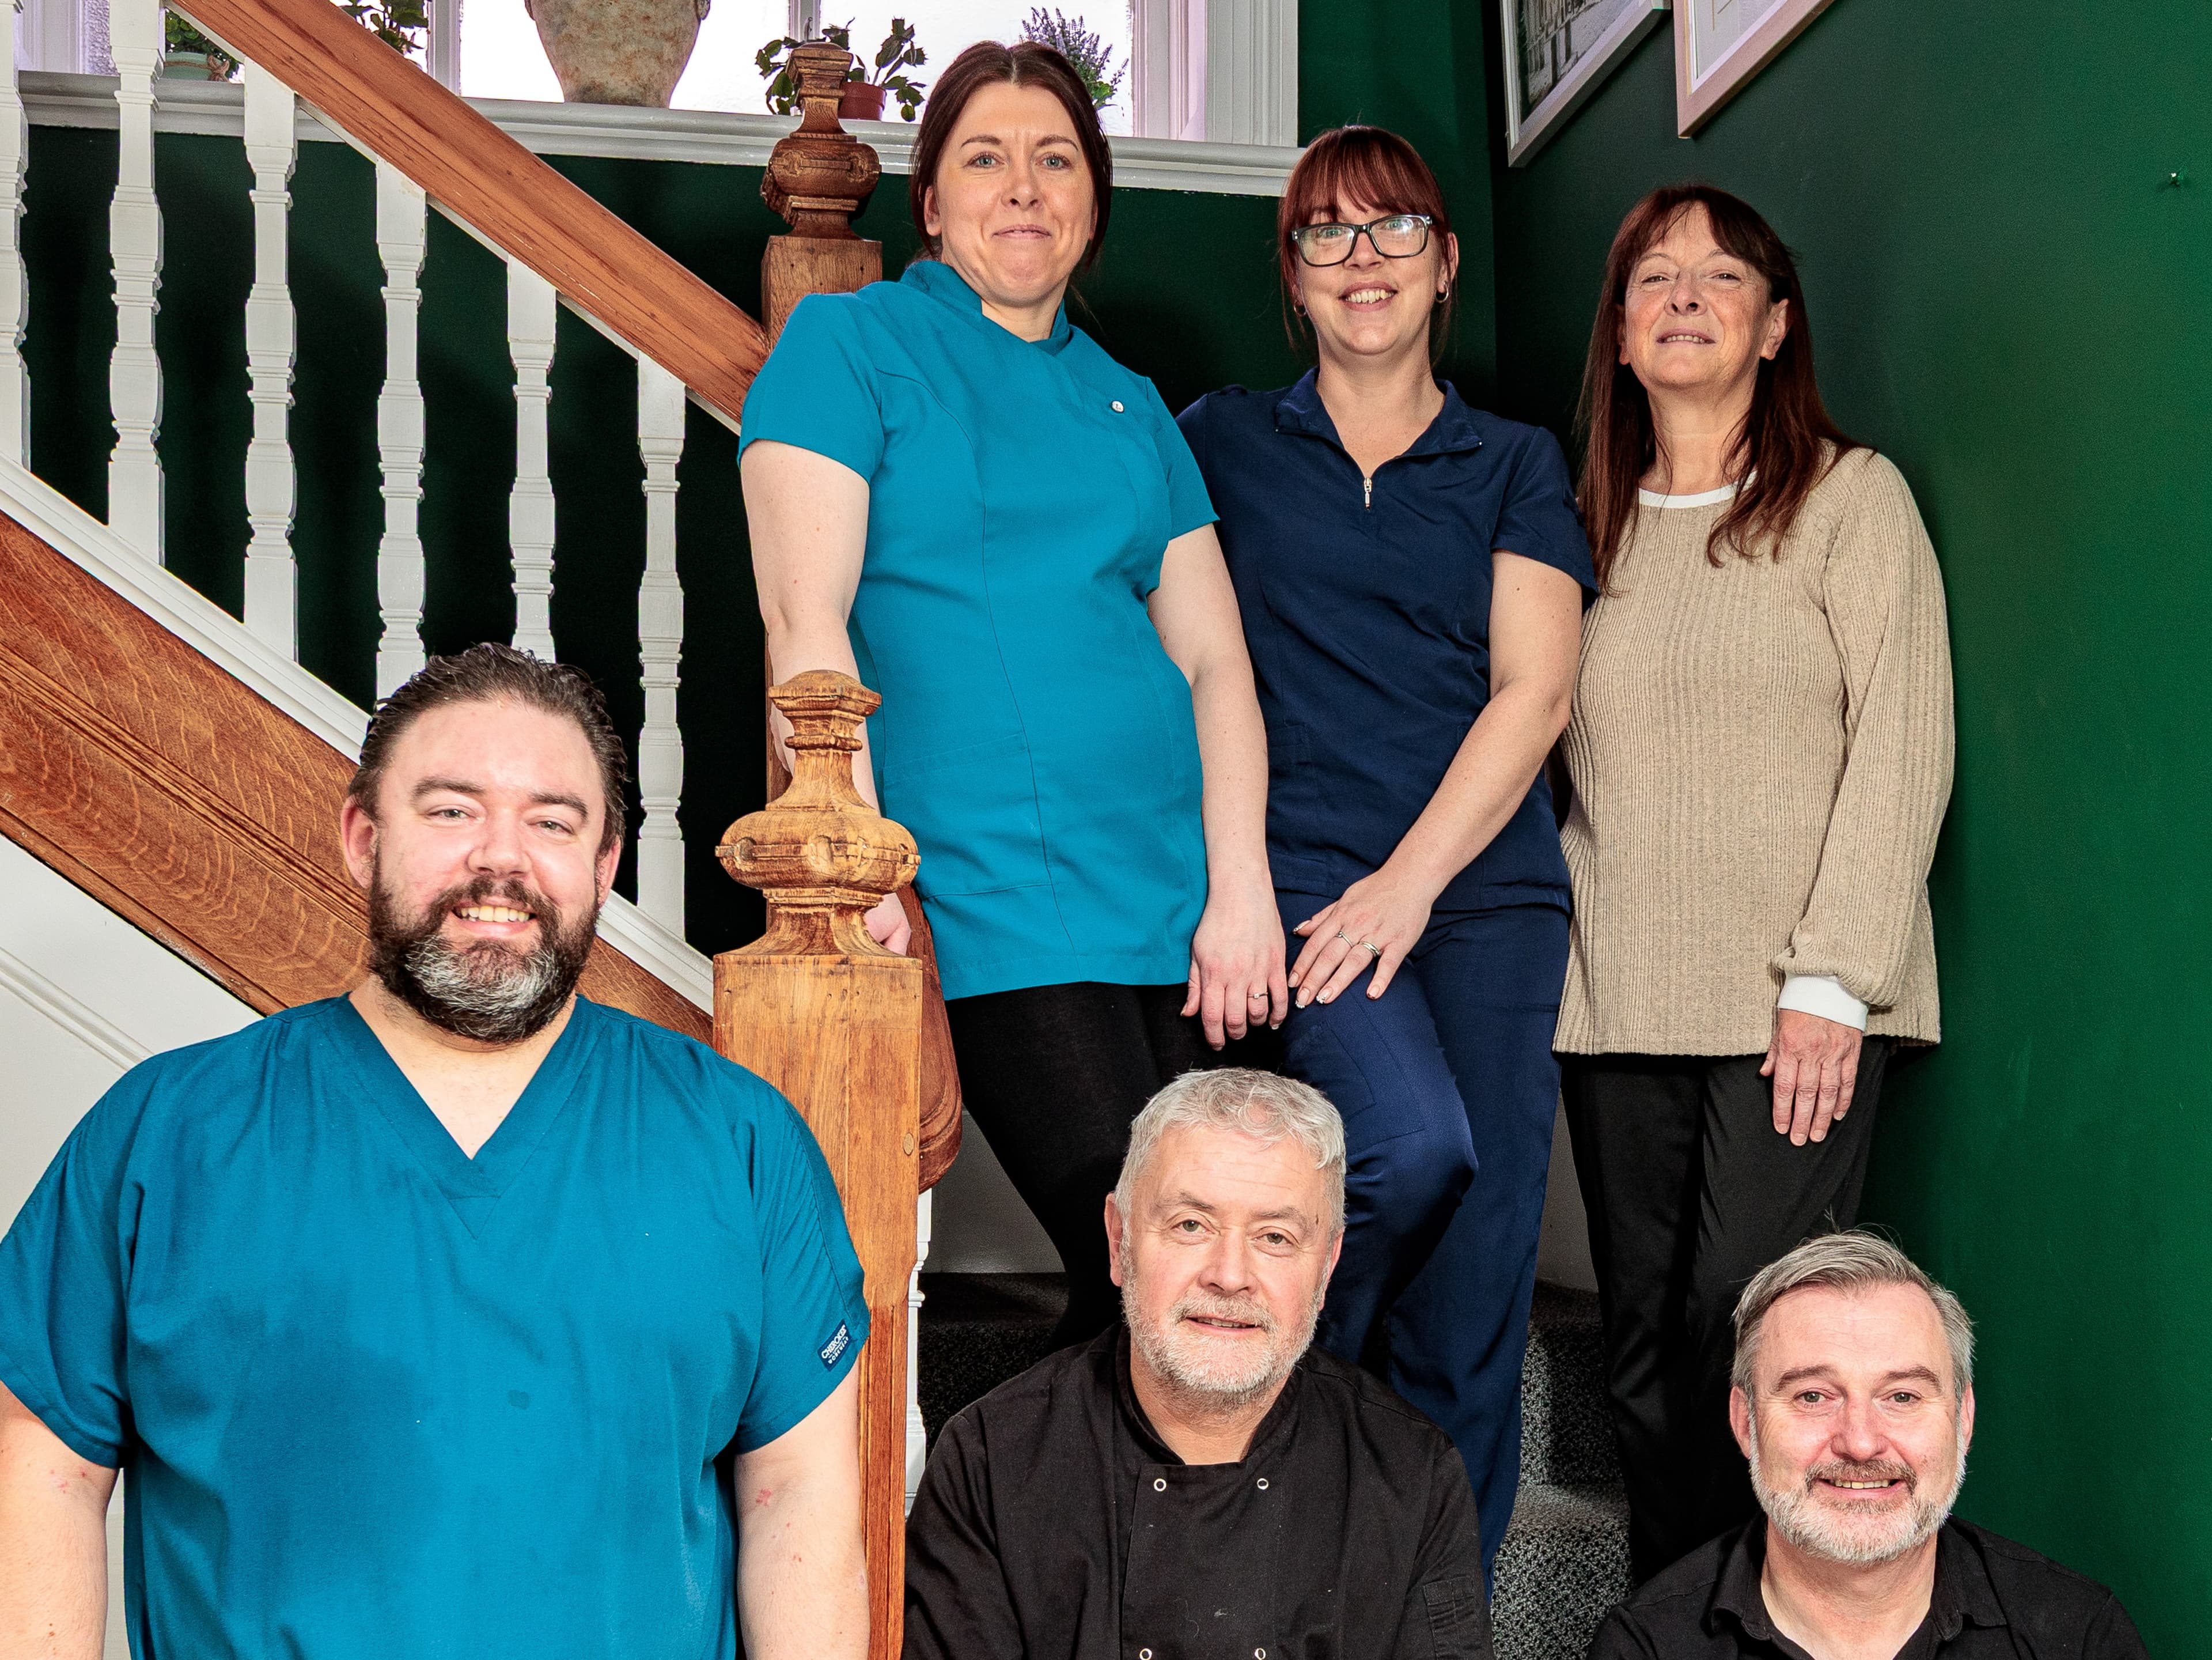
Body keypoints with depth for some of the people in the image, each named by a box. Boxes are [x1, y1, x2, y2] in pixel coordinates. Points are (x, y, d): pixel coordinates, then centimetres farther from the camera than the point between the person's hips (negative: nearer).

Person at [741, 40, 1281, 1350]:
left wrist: (1241, 889, -1)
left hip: (1176, 894, 5)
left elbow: (1215, 658, 13)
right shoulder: (850, 341, 4)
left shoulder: (1129, 405, 19)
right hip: (994, 896, -5)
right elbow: (806, 616, -7)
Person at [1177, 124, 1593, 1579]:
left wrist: (1410, 882, -10)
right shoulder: (1225, 442, 14)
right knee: (1415, 1146, -28)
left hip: (1488, 888, 2)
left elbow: (1536, 691, 3)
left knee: (1477, 1296, -2)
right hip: (1299, 875, -1)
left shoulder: (1516, 465, 14)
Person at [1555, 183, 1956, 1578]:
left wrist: (1830, 980, -12)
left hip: (1798, 1004, -4)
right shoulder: (1592, 525, 15)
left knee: (1751, 1323, -11)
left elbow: (1904, 746, -5)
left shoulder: (1851, 497, 2)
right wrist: (1552, 950, 8)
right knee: (1646, 1340, 6)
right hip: (1619, 997, 4)